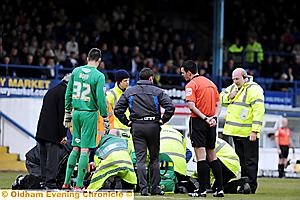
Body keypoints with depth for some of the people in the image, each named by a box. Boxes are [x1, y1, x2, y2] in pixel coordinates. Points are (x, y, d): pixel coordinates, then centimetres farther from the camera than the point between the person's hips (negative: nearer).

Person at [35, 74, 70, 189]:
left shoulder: (51, 91, 20)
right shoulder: (64, 92, -7)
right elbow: (63, 114, -13)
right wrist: (63, 135, -13)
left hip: (41, 131, 9)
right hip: (53, 133, -9)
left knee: (44, 157, 11)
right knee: (52, 158, -10)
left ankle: (44, 182, 13)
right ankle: (50, 183, -14)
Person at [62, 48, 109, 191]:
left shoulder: (76, 71, 6)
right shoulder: (99, 76, -9)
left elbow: (68, 93, 10)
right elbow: (101, 99, -12)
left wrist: (67, 114, 19)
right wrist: (105, 119, -4)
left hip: (76, 112, 5)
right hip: (90, 114, -5)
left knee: (75, 148, 14)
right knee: (85, 150, -1)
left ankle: (66, 182, 13)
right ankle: (79, 185, -2)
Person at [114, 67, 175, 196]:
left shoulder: (129, 92, 7)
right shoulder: (156, 91, 1)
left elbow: (118, 109, 3)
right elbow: (170, 107, -10)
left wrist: (126, 122, 7)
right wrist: (163, 120, 0)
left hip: (137, 127, 1)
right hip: (153, 126, -1)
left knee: (140, 159, 0)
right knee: (154, 158, 11)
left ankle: (143, 188, -8)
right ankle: (155, 188, 12)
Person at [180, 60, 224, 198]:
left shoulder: (191, 85, -7)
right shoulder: (210, 83, 16)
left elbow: (191, 106, -19)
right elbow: (218, 104, 15)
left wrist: (204, 118, -17)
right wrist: (214, 117, 1)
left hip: (198, 121, -7)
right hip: (211, 124, 7)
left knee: (201, 157, -7)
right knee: (212, 156, 13)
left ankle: (202, 190, -9)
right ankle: (220, 189, 11)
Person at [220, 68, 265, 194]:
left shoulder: (254, 89, -12)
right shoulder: (233, 87, 14)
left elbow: (259, 111, -18)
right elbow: (221, 99, 23)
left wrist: (255, 131, -23)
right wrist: (229, 96, -1)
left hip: (248, 133, -8)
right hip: (236, 131, 8)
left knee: (250, 160, -3)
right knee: (242, 159, 13)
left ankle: (251, 186, 0)